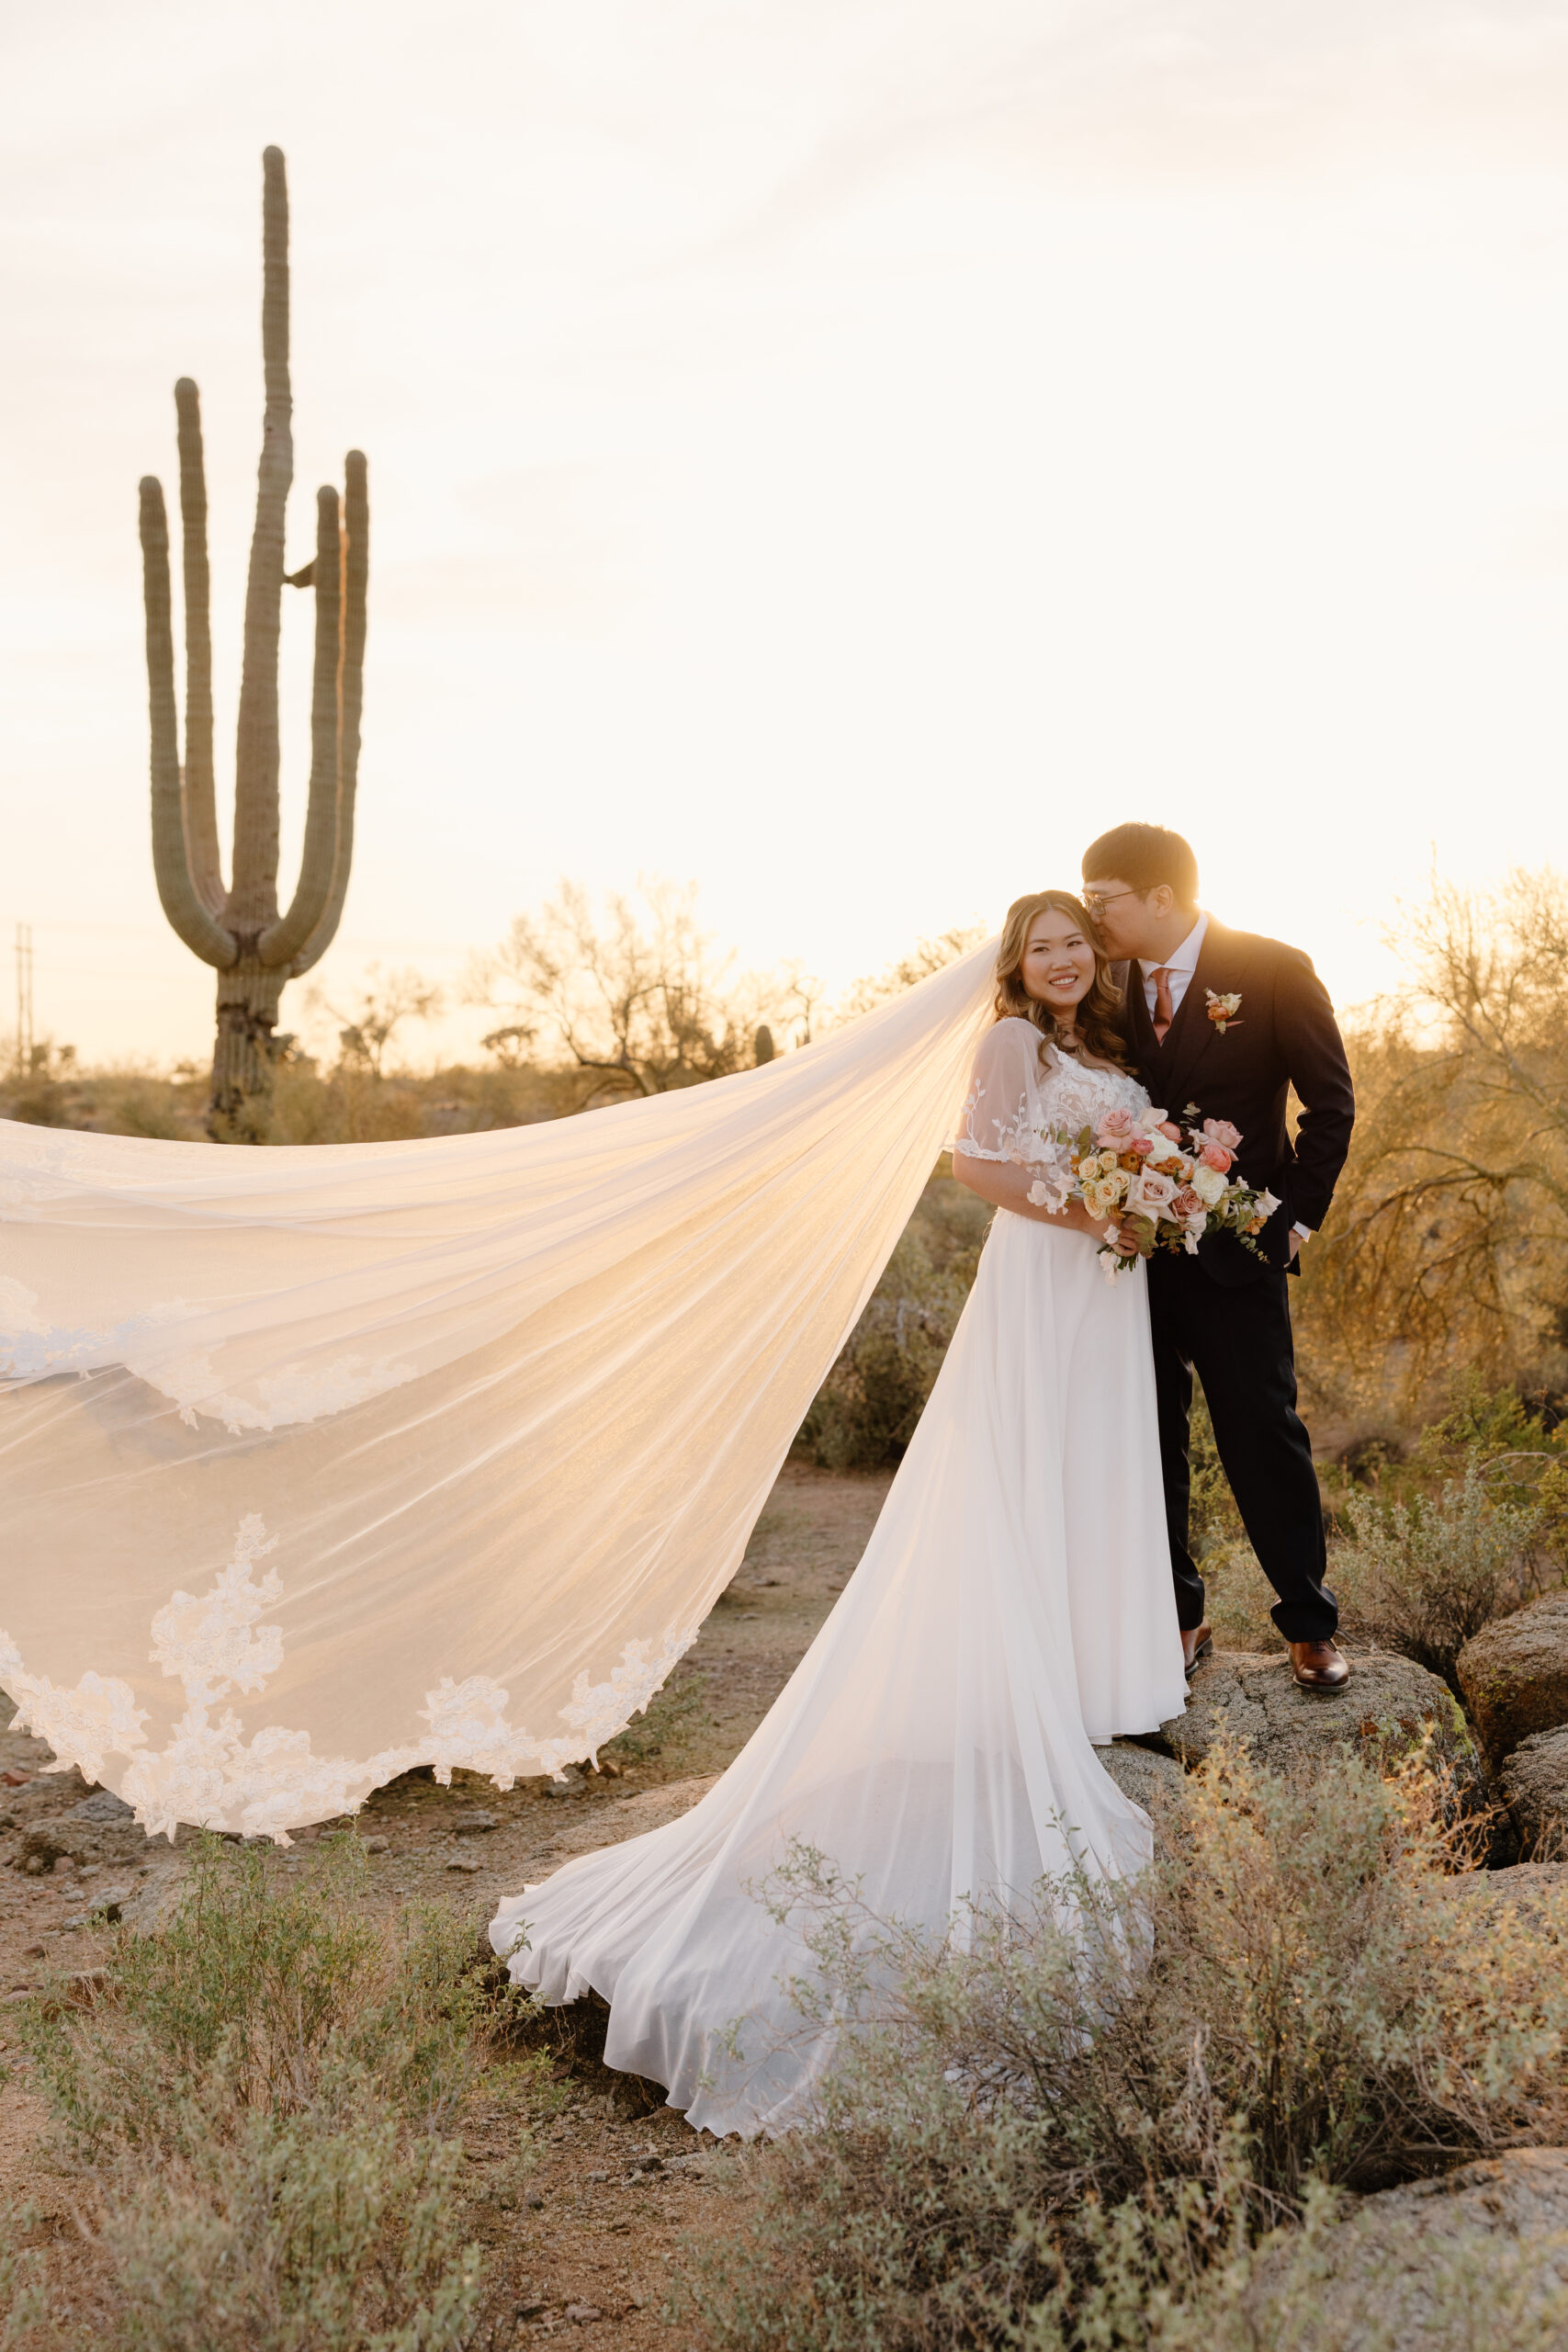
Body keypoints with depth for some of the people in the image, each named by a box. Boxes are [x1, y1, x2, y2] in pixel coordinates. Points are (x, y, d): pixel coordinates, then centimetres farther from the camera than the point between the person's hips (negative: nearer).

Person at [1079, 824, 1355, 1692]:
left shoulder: (1272, 971, -5)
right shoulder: (1108, 984, 6)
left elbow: (1330, 1103, -1)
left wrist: (1297, 1213, -5)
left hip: (1234, 1253, -4)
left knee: (1263, 1433, 1)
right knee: (1149, 1439, 8)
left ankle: (1309, 1623, 14)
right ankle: (1176, 1619, 20)